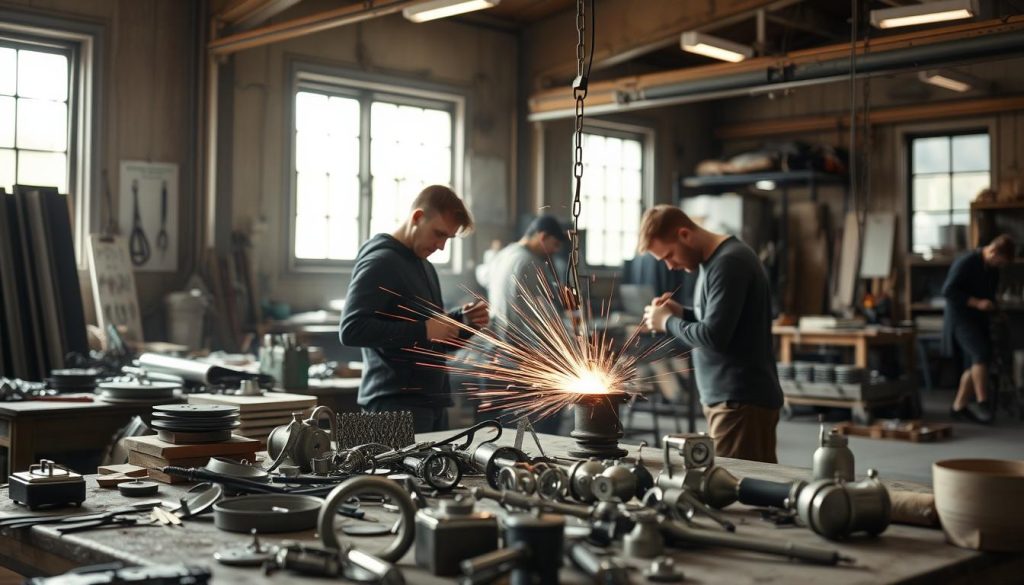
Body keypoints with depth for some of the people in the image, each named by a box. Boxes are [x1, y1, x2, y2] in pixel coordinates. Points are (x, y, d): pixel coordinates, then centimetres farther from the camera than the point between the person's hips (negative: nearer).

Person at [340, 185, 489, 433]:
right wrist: (422, 330, -22)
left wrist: (463, 321, 5)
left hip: (431, 401, 9)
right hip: (396, 404, -9)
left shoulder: (424, 266, 18)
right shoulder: (380, 261, -10)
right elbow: (351, 330, -21)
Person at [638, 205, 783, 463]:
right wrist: (681, 314, 6)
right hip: (729, 398, 9)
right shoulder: (714, 260, 15)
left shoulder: (729, 262, -16)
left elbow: (713, 336, -22)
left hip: (741, 401, -9)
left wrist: (668, 322, -7)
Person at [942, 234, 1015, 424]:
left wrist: (993, 308, 1)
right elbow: (948, 290, -21)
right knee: (981, 353, -23)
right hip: (960, 317, -8)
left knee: (973, 364, 4)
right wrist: (977, 303, -24)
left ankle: (959, 407, 10)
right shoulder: (966, 262, -16)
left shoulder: (993, 268, 8)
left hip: (978, 319, 8)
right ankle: (982, 402, -18)